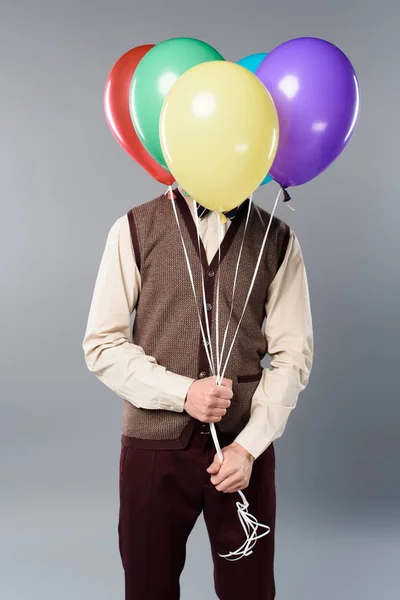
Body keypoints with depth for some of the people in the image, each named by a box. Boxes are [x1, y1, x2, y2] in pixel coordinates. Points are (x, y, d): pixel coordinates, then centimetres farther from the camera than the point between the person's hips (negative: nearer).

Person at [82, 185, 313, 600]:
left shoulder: (277, 239, 1)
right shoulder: (135, 228, -2)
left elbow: (293, 354, 1)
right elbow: (101, 344, -3)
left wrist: (249, 445, -8)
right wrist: (183, 392, -14)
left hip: (245, 446, 1)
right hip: (153, 444, 0)